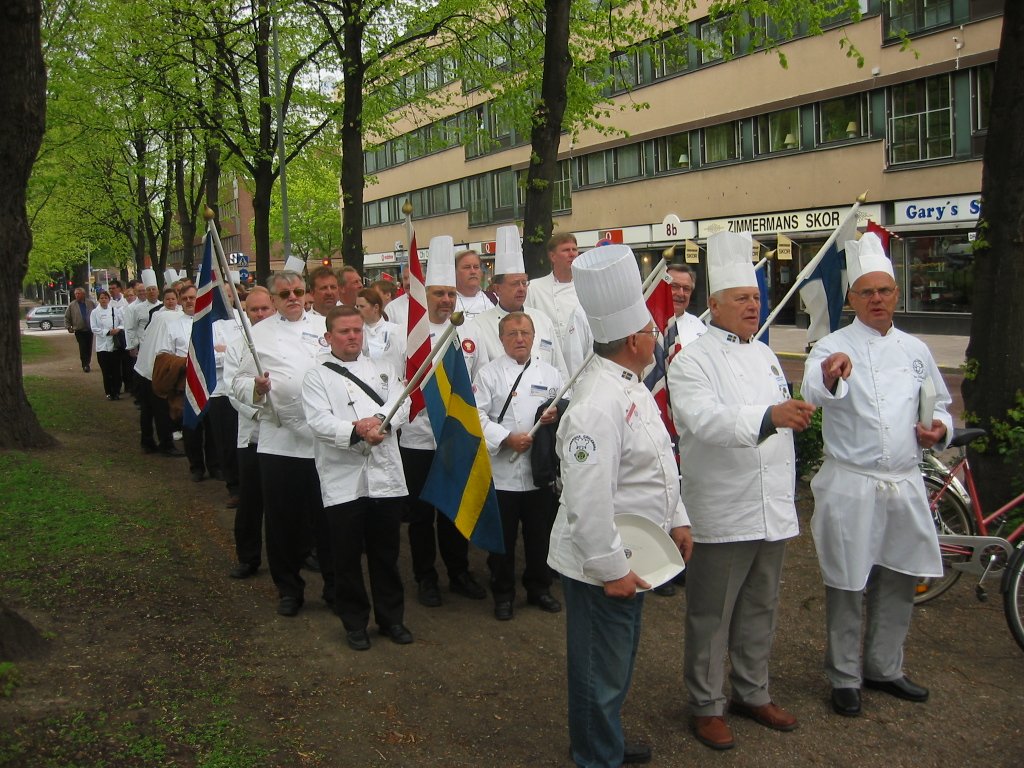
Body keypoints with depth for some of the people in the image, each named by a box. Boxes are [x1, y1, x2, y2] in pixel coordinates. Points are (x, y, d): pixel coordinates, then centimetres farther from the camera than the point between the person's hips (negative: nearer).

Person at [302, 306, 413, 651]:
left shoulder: (384, 369, 14)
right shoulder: (317, 376, 5)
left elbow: (401, 404, -1)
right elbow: (318, 420, -9)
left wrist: (378, 420, -21)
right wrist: (356, 432, -25)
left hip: (385, 474, 2)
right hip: (342, 480, -2)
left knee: (386, 552, 11)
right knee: (347, 555, 5)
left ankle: (391, 617, 25)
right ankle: (355, 622, 20)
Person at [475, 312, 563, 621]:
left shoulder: (550, 373, 9)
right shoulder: (489, 373, 0)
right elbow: (477, 416, -8)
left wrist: (558, 415, -10)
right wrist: (507, 438, -18)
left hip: (541, 469, 3)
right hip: (501, 471, -3)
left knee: (540, 535, 12)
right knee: (503, 537, 6)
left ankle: (539, 588, 30)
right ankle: (503, 594, 21)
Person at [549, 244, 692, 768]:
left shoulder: (631, 384, 7)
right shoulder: (598, 405, -27)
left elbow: (658, 463, 17)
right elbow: (587, 498, -29)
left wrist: (676, 519, 16)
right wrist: (611, 569, -23)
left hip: (629, 558, 10)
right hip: (600, 567, -10)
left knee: (617, 665, 25)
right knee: (601, 673, 8)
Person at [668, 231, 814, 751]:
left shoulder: (764, 355, 14)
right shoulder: (692, 360, -10)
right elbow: (705, 420, -27)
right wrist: (770, 415, -41)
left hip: (772, 511, 7)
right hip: (721, 514, -7)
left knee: (760, 610, 18)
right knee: (711, 616, 4)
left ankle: (752, 693, 34)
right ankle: (705, 705, 20)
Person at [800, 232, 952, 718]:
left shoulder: (915, 350, 10)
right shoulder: (835, 347, -7)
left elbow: (939, 404, 22)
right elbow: (814, 391, -29)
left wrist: (939, 428, -1)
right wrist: (829, 378, -53)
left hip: (905, 485, 6)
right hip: (850, 486, -5)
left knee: (899, 581, 17)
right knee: (846, 586, 4)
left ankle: (884, 668, 35)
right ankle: (844, 677, 21)